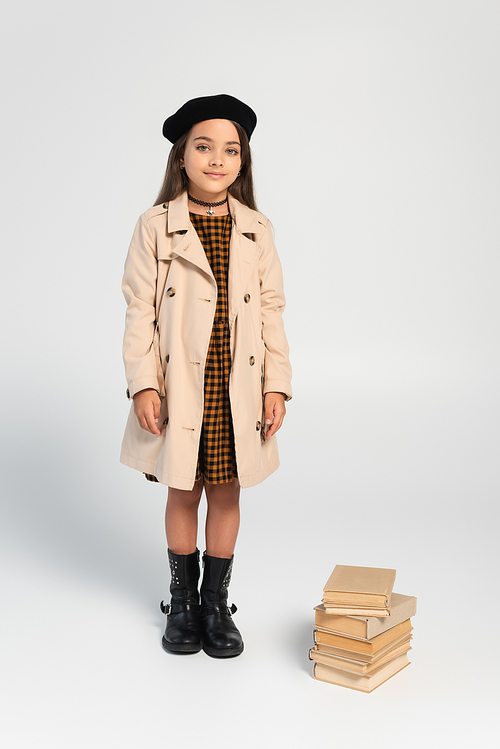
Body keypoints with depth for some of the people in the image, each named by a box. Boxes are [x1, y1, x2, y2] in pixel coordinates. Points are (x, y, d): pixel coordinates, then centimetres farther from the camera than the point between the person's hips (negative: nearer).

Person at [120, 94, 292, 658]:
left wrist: (276, 385, -1)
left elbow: (271, 311, 4)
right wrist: (143, 385, -10)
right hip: (179, 389, -2)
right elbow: (140, 311, -3)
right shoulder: (155, 227, -3)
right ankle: (182, 601, 31)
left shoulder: (257, 230, 4)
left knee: (226, 492, 11)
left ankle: (216, 603, 29)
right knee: (183, 492, 11)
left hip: (237, 390, 2)